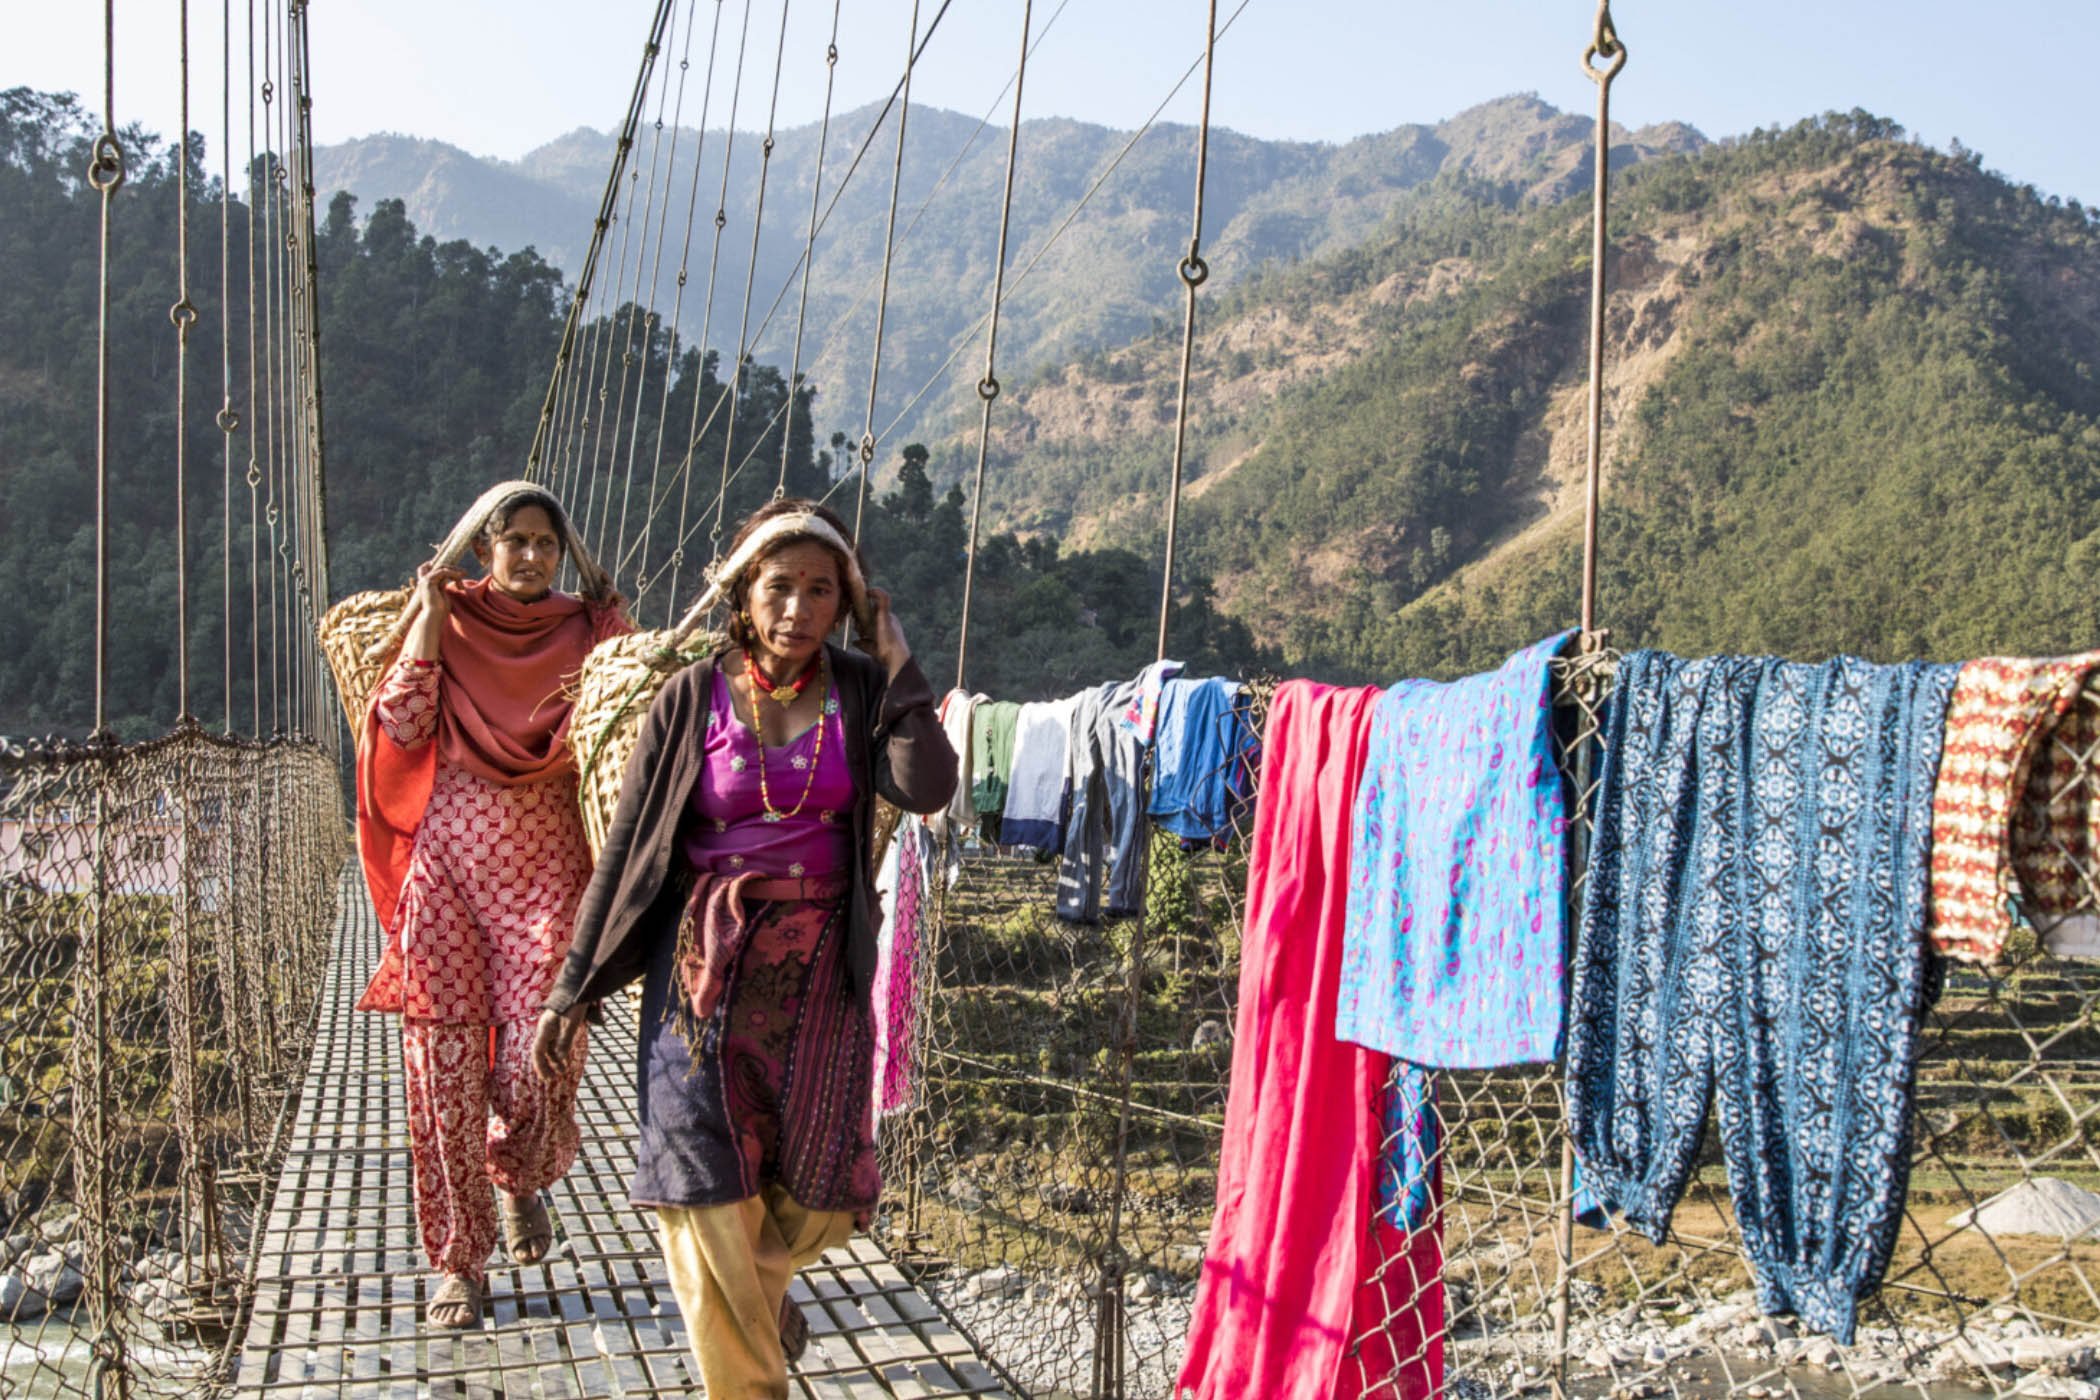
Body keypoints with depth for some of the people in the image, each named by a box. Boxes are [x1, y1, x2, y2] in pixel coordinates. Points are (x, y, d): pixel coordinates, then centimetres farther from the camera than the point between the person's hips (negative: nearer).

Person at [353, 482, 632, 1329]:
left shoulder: (590, 633, 6)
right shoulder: (447, 623, 6)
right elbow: (400, 726, -8)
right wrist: (429, 619, -7)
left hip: (545, 875, 0)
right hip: (447, 871, 0)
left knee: (535, 1068, -5)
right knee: (445, 1069, 0)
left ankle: (522, 1179, 31)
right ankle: (458, 1261, 14)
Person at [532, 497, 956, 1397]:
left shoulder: (861, 692, 0)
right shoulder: (692, 697, -3)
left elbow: (927, 790, -19)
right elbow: (628, 844, 0)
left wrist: (895, 656, -13)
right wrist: (573, 986, -1)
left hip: (819, 970, 2)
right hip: (709, 962, -1)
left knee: (821, 1195, 9)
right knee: (709, 1189, -1)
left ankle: (756, 1284, 45)